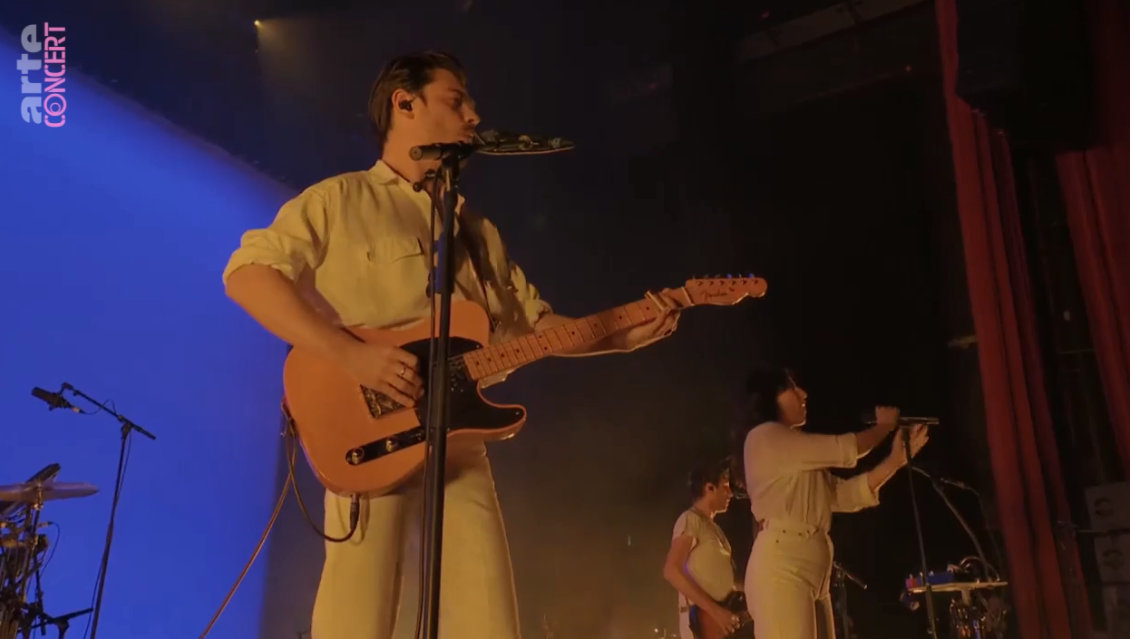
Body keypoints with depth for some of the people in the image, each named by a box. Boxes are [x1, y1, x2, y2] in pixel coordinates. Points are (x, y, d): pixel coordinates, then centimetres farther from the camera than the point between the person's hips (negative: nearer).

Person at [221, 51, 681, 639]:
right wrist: (348, 353, -20)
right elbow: (246, 274, -8)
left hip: (459, 440, 5)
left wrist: (627, 335, 5)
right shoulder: (340, 199, 4)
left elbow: (535, 322, 20)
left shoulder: (478, 231, 22)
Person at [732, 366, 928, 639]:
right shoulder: (764, 436, -1)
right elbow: (842, 450, -2)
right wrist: (884, 425, 15)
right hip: (781, 569, -9)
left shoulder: (800, 459, 27)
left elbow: (845, 495, 16)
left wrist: (896, 459, 11)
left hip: (811, 575, 9)